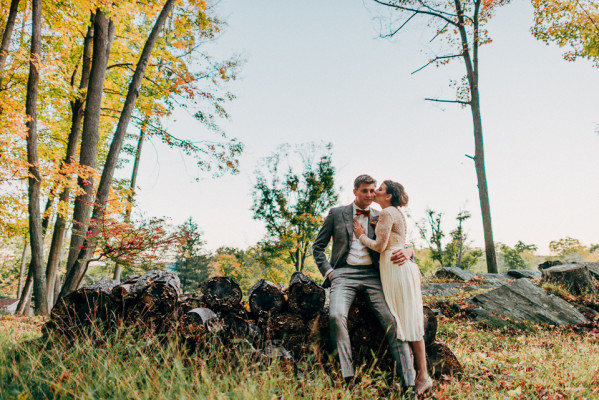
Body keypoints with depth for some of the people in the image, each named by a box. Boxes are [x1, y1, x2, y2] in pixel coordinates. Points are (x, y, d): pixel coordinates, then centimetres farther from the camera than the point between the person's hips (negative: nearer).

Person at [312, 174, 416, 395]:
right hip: (344, 273, -1)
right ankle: (347, 377, -18)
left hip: (373, 275, 1)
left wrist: (407, 251, -12)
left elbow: (396, 244, 14)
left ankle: (408, 384, -15)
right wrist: (328, 271, 1)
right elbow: (318, 246, 16)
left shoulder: (381, 217, 15)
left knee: (392, 320, -19)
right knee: (336, 315, -28)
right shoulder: (337, 213, 12)